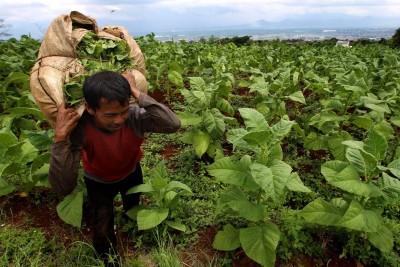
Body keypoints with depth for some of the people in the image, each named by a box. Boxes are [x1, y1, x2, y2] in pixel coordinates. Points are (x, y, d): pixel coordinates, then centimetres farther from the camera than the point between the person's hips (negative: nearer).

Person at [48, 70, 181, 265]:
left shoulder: (135, 117, -38)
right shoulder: (79, 128, -40)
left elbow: (173, 125, -51)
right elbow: (63, 187, -43)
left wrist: (137, 94, -51)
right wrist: (60, 137, -52)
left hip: (131, 173, 2)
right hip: (98, 181, -2)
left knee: (133, 210, 29)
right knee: (103, 232, 8)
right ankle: (109, 258, 46)